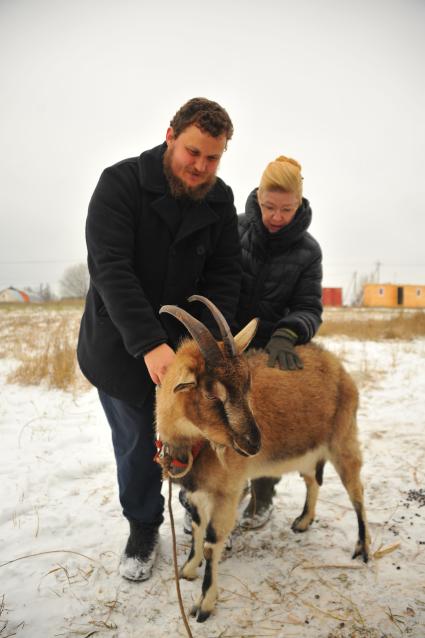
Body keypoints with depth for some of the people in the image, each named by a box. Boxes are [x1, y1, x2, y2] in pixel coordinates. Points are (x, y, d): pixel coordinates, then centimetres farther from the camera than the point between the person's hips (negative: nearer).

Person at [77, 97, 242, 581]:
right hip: (121, 345, -2)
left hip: (184, 341, 3)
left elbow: (224, 277, -5)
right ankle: (143, 528, 30)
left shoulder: (220, 201, -2)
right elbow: (111, 269, -25)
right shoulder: (121, 183, -15)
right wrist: (148, 344, -33)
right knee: (136, 445, 7)